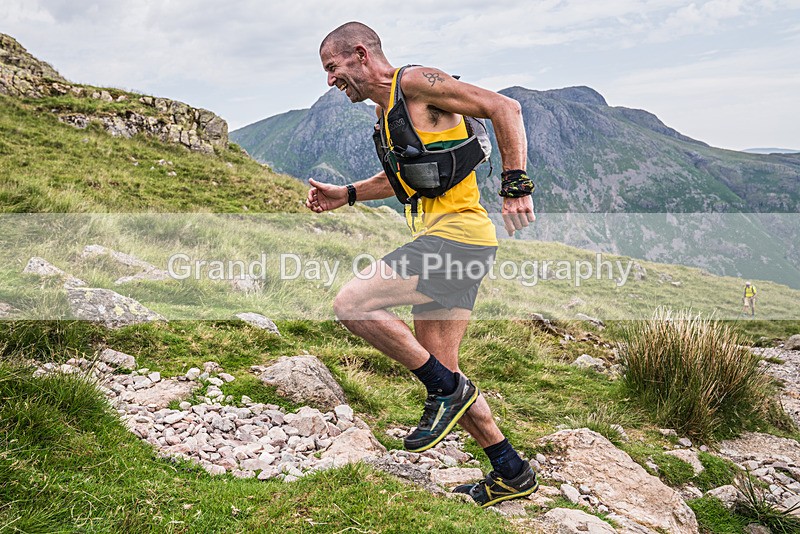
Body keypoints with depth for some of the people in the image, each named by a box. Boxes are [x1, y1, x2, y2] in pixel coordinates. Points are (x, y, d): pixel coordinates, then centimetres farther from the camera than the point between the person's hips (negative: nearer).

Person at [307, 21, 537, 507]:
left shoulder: (416, 82, -6)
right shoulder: (387, 108, 21)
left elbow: (504, 108, -13)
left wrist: (516, 186, -20)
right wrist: (346, 195, 25)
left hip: (457, 234, -10)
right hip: (443, 245, 10)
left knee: (352, 304, -19)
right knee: (440, 368, 9)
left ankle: (448, 389, -3)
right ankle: (512, 474, 21)